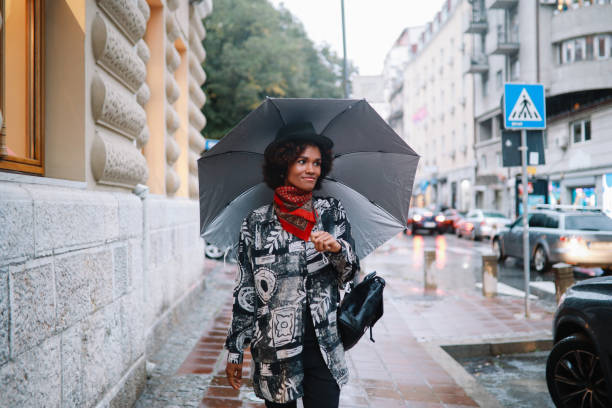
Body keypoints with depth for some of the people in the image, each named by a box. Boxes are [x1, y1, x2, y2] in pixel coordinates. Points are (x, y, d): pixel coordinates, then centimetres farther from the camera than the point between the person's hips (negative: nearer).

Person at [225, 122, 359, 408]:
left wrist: (337, 248, -20)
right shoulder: (256, 223, -1)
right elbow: (244, 290, 3)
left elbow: (350, 274, 3)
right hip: (273, 350, -1)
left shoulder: (331, 212, 5)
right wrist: (235, 351, 3)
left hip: (322, 346, 1)